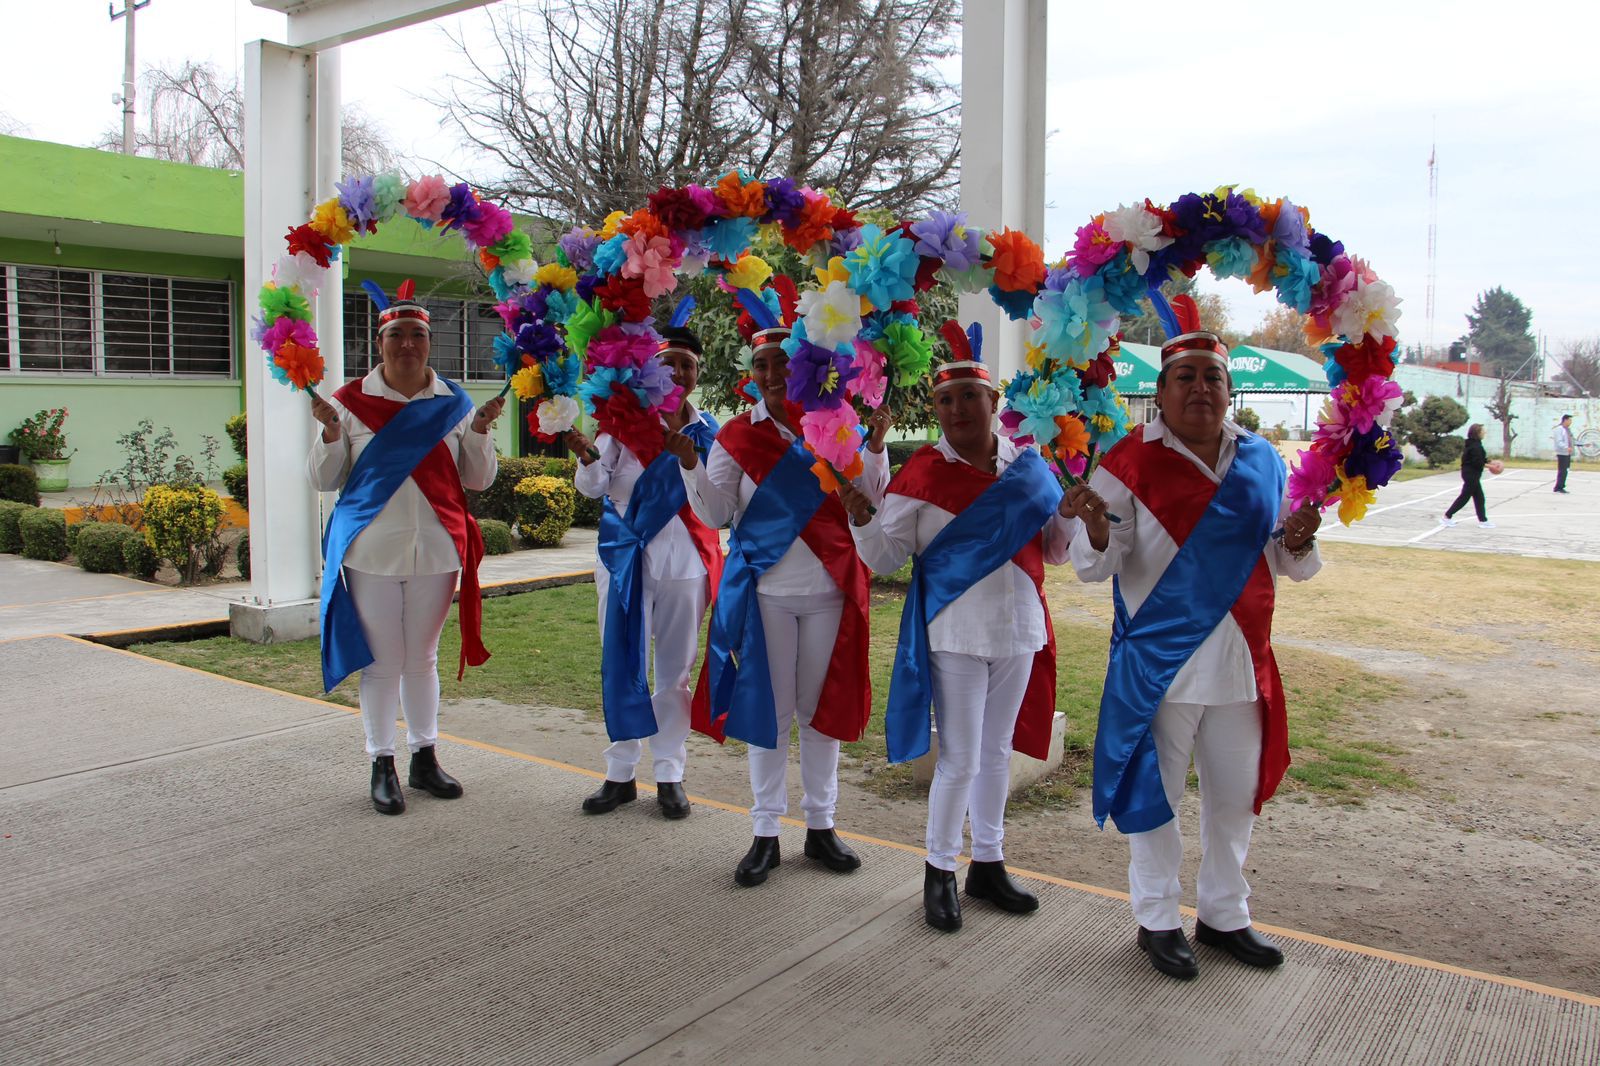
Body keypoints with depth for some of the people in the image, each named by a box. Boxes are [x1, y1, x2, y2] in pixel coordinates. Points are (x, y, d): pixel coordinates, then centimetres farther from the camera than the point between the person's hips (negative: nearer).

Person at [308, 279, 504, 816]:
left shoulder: (453, 402, 4)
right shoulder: (352, 401, -2)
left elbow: (478, 480, 7)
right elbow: (323, 480, 2)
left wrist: (479, 430, -8)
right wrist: (331, 433, -15)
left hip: (436, 551, 2)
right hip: (372, 551, -2)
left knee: (422, 658, 13)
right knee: (381, 662, 4)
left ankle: (425, 758, 25)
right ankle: (382, 766, 17)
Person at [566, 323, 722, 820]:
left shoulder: (708, 432, 7)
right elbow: (592, 487, -6)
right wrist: (588, 456, -27)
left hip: (683, 563, 1)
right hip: (625, 556, -1)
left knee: (675, 671, 7)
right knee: (622, 665, 3)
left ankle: (670, 774, 18)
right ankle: (620, 773, 16)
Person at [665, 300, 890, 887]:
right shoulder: (737, 435, 2)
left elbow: (870, 502, 0)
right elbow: (715, 513, -2)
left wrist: (875, 445, -13)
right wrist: (689, 462, -14)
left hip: (829, 589, 1)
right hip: (764, 591, 0)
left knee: (822, 706, 10)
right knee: (767, 708, 5)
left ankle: (821, 825, 23)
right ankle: (766, 833, 17)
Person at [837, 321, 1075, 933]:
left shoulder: (1027, 466, 3)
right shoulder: (922, 474, -8)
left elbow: (1057, 550, 10)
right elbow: (886, 557, -9)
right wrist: (861, 518, -27)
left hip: (1018, 629, 4)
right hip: (955, 634, -4)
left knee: (997, 750, 17)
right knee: (959, 759, 0)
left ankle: (988, 864, 33)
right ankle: (940, 870, 21)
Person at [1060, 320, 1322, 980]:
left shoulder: (1262, 461, 5)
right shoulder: (1130, 462, -9)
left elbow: (1283, 564, 13)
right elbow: (1097, 567, -11)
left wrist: (1297, 541, -10)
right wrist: (1097, 531, -32)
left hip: (1241, 664, 5)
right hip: (1159, 662, -4)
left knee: (1237, 794, 17)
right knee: (1154, 791, 8)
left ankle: (1224, 913, 37)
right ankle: (1158, 920, 27)